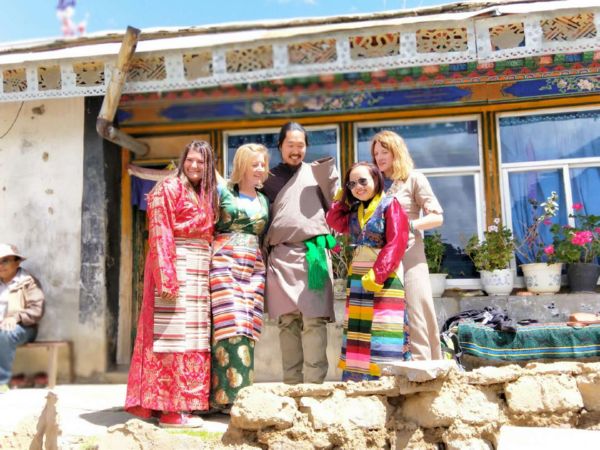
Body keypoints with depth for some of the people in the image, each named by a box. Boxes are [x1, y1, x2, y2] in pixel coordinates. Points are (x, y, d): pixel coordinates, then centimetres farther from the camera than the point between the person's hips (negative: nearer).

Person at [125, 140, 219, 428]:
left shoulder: (205, 195, 19)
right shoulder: (169, 188, -4)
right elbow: (160, 235, -12)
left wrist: (206, 271, 6)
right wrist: (167, 276, -21)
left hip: (199, 271, 8)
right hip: (175, 267, -8)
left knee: (193, 336, 8)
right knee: (175, 333, -8)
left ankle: (181, 402, 16)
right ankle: (170, 409, -3)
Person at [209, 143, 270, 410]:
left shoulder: (264, 201, 20)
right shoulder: (223, 191, 7)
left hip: (253, 267, 4)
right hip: (225, 262, -4)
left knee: (247, 328, -2)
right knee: (230, 324, -13)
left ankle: (242, 394, 3)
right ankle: (230, 394, -10)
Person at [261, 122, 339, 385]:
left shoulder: (316, 171, 13)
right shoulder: (270, 179, 17)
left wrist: (330, 179, -7)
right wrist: (264, 255, 10)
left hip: (312, 253, -2)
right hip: (280, 256, 2)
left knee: (313, 319, -8)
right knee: (287, 321, 2)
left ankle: (314, 382, -5)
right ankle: (291, 382, 7)